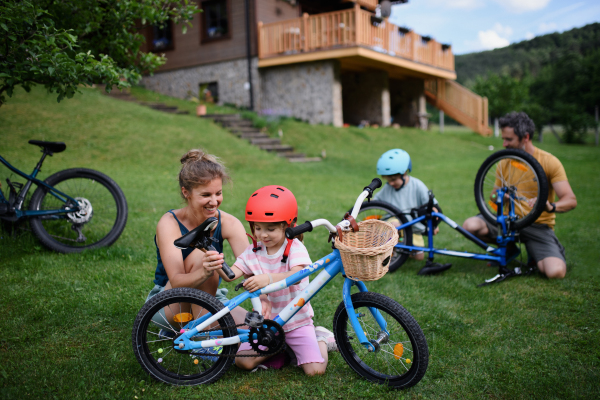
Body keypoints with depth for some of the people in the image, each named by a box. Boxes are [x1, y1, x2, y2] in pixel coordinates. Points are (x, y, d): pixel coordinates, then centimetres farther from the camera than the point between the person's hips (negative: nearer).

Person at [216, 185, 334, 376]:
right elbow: (231, 275, -13)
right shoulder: (253, 251, -1)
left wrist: (268, 279, -53)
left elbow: (295, 276, -34)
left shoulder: (295, 248, -14)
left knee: (315, 370, -16)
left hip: (297, 321, -4)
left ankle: (319, 338, 16)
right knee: (243, 361, -13)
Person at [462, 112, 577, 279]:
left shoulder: (549, 162, -7)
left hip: (538, 226, -3)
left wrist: (551, 207, -35)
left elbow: (571, 200, -13)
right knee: (470, 225, -26)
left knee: (556, 271, -27)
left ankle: (534, 254, 12)